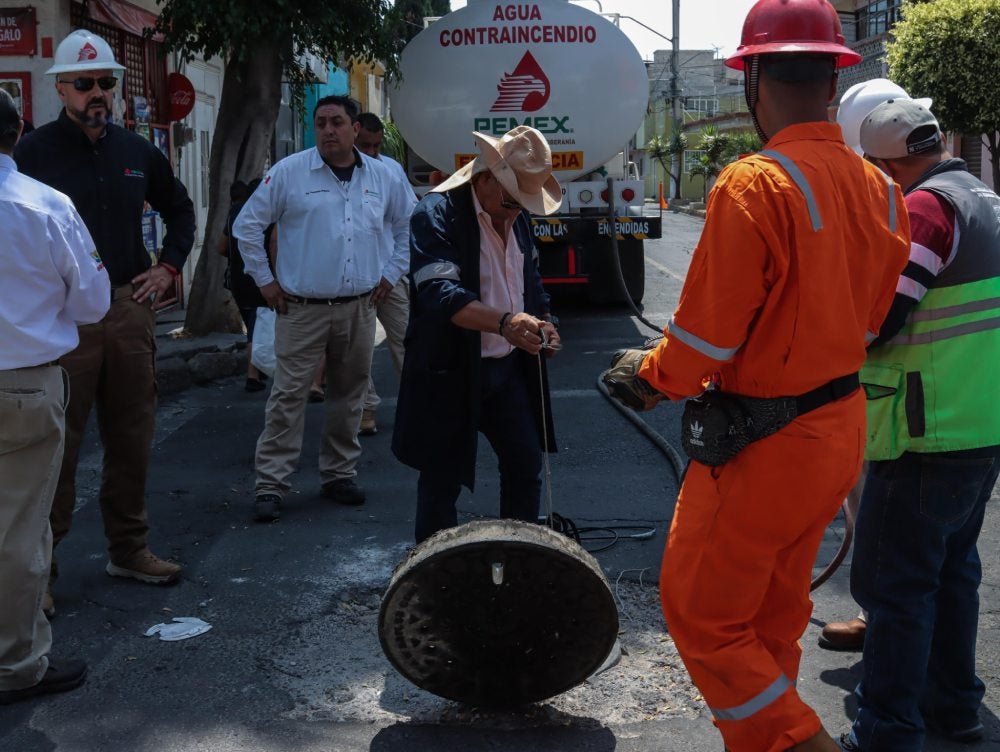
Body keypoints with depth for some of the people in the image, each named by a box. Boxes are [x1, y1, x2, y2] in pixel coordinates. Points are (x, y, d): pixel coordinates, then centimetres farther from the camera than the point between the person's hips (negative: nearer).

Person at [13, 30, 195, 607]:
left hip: (131, 309, 5)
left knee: (132, 438, 12)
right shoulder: (35, 151, -6)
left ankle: (130, 549, 26)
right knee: (57, 446, -2)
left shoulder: (137, 151, 11)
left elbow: (180, 210, 25)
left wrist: (168, 267, 13)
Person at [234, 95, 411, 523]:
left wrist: (391, 274, 12)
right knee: (288, 396, -5)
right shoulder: (289, 173, -5)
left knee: (349, 395, 11)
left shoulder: (381, 178, 6)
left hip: (359, 308, 4)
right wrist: (264, 280, -1)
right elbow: (247, 225, 1)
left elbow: (407, 226, 20)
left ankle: (339, 475, 25)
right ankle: (270, 485, 0)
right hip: (302, 308, -3)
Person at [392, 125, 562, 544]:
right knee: (442, 482, 3)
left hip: (508, 367, 7)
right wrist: (504, 322, -44)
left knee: (526, 463, 12)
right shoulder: (436, 215, -16)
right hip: (450, 372, -7)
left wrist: (541, 322, 2)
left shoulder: (517, 219, 9)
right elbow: (439, 293, -30)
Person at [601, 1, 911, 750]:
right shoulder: (880, 190, 1)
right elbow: (862, 325, 10)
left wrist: (650, 372, 2)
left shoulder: (754, 185, -21)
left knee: (702, 615, 7)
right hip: (840, 428, 8)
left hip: (763, 448, -8)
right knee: (776, 615, 21)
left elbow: (704, 340, -18)